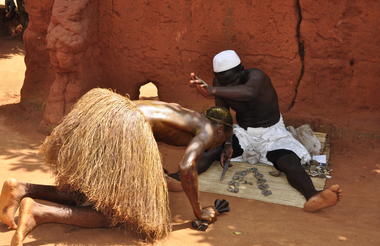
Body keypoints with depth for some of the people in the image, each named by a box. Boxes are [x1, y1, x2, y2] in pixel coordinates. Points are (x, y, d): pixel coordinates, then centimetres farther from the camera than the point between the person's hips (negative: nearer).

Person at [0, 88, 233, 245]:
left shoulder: (182, 112, 32)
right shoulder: (206, 129, 8)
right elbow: (187, 167, -10)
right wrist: (199, 212, 2)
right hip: (125, 127, -9)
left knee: (84, 197, 18)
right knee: (112, 213, 0)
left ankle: (21, 189, 2)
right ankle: (39, 212, -17)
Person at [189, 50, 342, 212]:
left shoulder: (255, 76, -25)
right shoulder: (220, 84, -8)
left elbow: (249, 92, -50)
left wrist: (212, 91, -56)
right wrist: (227, 143, -21)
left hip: (271, 132, -6)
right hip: (243, 132, 7)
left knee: (289, 162, -35)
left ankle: (313, 197, -57)